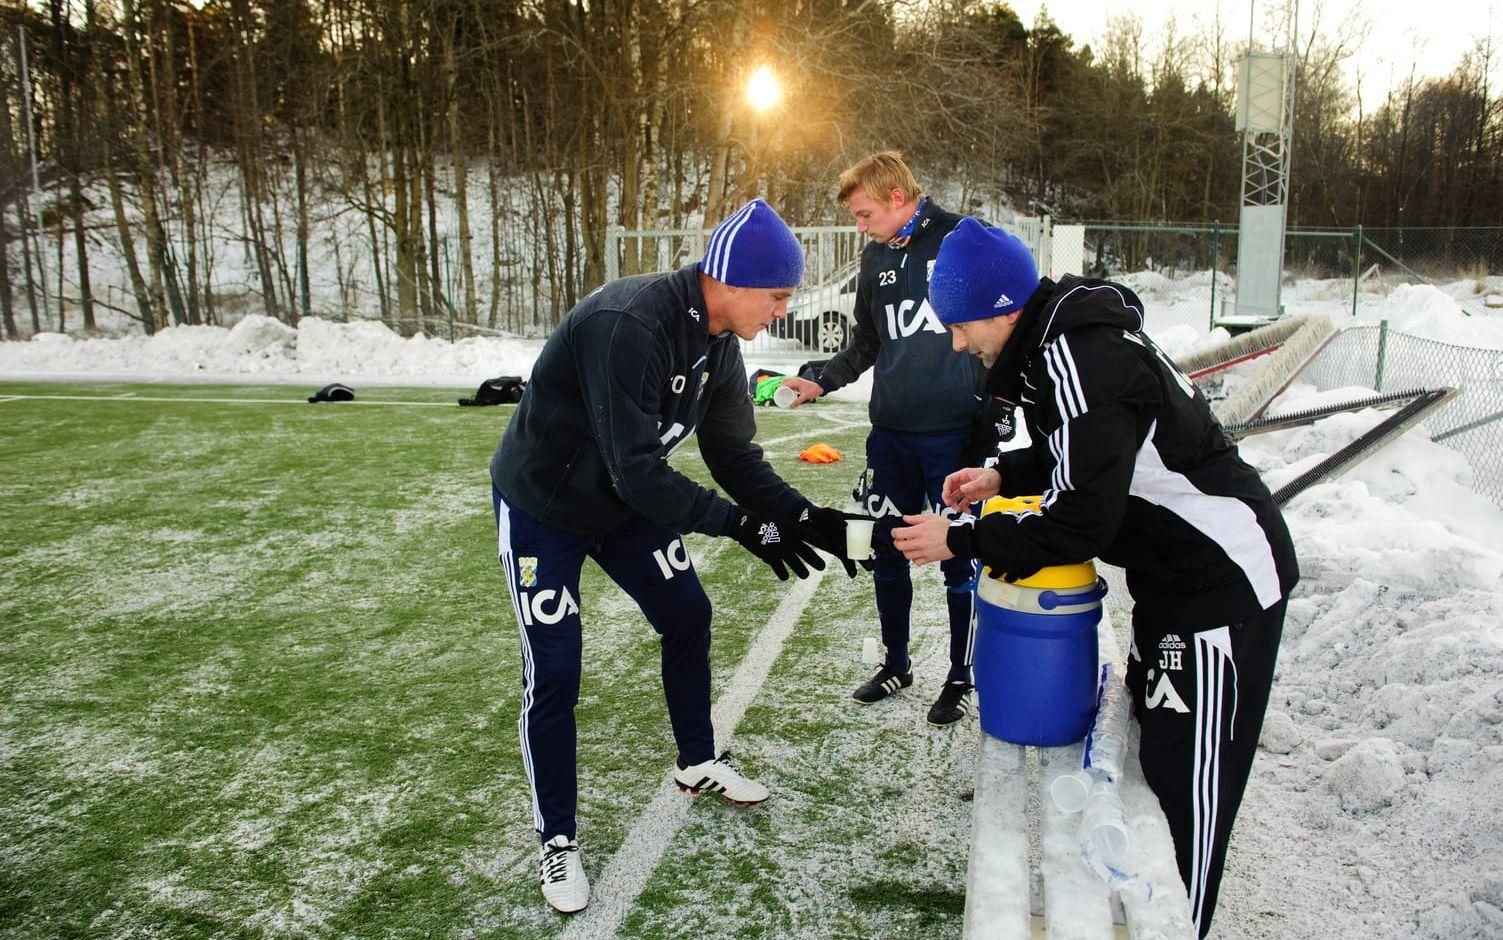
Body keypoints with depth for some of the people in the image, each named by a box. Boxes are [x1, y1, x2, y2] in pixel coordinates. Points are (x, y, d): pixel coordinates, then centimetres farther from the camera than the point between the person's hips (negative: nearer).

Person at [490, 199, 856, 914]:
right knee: (553, 672, -4)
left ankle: (697, 764, 36)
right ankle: (556, 839, 16)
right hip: (542, 510, -8)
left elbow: (734, 452, -2)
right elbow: (636, 470, -37)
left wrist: (800, 516, -15)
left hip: (629, 503, 8)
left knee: (687, 613, 13)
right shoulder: (629, 324, -35)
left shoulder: (718, 339, -7)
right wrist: (738, 524, -36)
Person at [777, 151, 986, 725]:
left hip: (955, 434, -5)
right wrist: (821, 383, 8)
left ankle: (960, 678, 22)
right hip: (891, 434, 6)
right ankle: (896, 664, 31)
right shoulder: (875, 259, 12)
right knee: (887, 555, 12)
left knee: (959, 559, 4)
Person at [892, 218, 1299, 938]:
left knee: (1185, 778, -2)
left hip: (1225, 581, -11)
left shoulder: (1083, 359, -27)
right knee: (1152, 741, 19)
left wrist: (963, 541, -19)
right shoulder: (1059, 341, 4)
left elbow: (1080, 524, -28)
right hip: (1173, 572, 11)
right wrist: (1003, 476, 5)